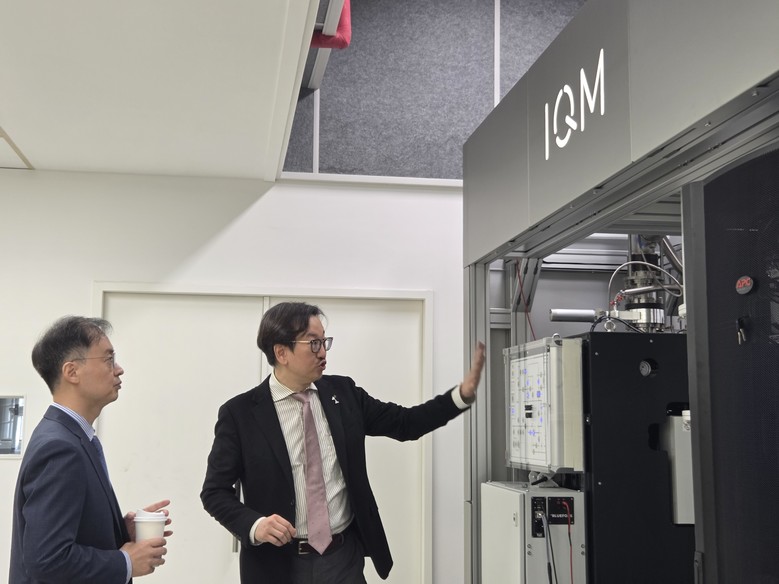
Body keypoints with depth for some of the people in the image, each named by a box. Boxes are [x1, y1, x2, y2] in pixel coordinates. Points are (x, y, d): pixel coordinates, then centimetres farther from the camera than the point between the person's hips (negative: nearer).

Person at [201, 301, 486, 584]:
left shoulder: (342, 391, 1)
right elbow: (215, 491, -5)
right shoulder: (239, 412, -9)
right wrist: (254, 524, -22)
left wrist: (463, 393, -8)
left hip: (345, 557, 3)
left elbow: (405, 423, 4)